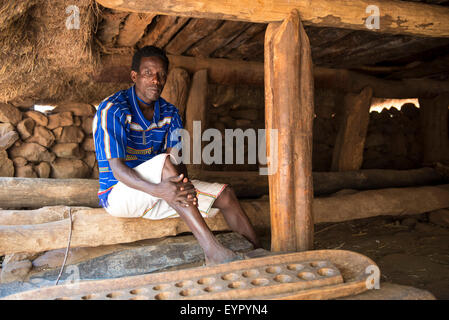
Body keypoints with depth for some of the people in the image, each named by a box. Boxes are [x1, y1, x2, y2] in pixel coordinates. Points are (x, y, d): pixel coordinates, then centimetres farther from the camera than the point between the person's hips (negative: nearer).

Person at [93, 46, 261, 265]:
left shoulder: (169, 112, 4)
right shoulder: (112, 109, -16)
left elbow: (179, 161, -6)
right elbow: (117, 168, -25)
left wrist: (185, 184, -30)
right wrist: (157, 190, -42)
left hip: (151, 195, 6)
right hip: (118, 194, -6)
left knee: (224, 194, -7)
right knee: (164, 161, -36)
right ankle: (213, 251, -42)